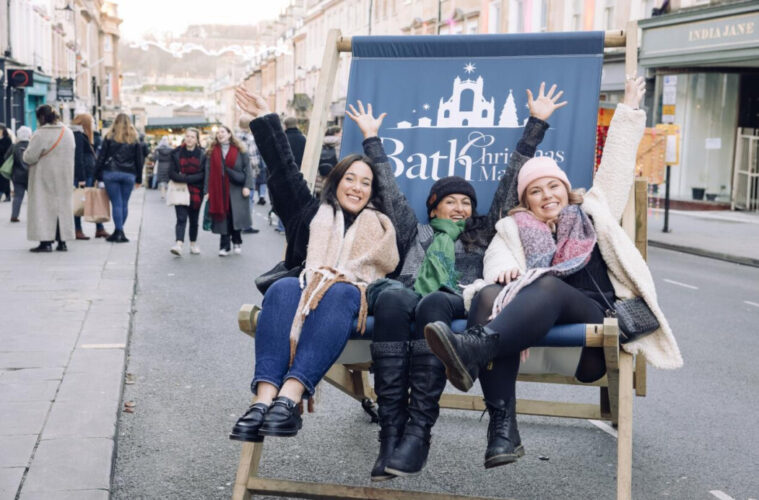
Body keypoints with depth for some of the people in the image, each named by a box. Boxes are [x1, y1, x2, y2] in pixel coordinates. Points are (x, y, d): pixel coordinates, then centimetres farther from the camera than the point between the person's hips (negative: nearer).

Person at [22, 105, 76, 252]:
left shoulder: (41, 134, -16)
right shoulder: (68, 133, 5)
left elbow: (30, 157, -16)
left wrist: (24, 156, 5)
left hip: (45, 177, -6)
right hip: (64, 177, 6)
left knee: (43, 206, -2)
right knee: (63, 205, 12)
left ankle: (46, 242, -6)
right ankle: (62, 241, 13)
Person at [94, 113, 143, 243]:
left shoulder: (110, 137, 3)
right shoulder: (134, 139, 8)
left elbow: (101, 157, 1)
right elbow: (139, 160, 10)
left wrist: (98, 174, 6)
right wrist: (139, 178, 16)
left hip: (111, 173, -2)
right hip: (129, 175, 2)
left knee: (116, 203, -3)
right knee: (124, 203, 7)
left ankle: (119, 231, -8)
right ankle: (119, 232, 10)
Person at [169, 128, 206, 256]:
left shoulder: (202, 155, 2)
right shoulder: (176, 153, 2)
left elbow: (202, 174, -5)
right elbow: (172, 173, -5)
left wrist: (185, 178, -14)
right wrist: (186, 179, -18)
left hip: (195, 192, 1)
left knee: (194, 220, 11)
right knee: (181, 218, -13)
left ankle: (193, 244, 25)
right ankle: (179, 244, -25)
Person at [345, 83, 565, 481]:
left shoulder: (482, 234, 34)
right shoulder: (417, 233, 38)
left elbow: (510, 182, 33)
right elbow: (389, 189, 39)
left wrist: (536, 124, 32)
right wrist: (371, 139, 41)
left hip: (456, 303, -1)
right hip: (410, 297, 1)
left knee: (432, 304, -38)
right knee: (392, 297, -37)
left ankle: (419, 430, -45)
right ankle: (391, 430, -45)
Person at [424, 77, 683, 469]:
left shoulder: (592, 213, 26)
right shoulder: (513, 227, 24)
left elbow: (616, 165, 27)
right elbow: (497, 257, 4)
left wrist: (629, 110, 26)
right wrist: (504, 269, -19)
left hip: (590, 312, -1)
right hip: (536, 315, 1)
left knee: (548, 284, -34)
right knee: (489, 296, -33)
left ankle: (472, 349, -63)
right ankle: (503, 427, -46)